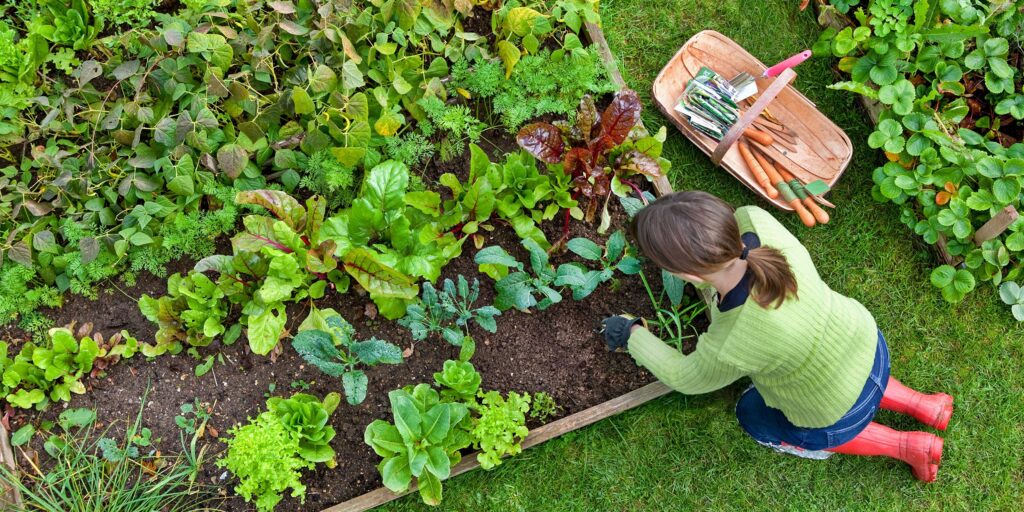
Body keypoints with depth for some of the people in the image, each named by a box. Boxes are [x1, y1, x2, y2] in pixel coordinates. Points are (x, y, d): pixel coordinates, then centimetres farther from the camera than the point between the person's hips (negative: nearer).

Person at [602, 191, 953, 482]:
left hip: (840, 414, -5)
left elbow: (688, 378, -17)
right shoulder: (755, 221, -32)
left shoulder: (731, 348, -42)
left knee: (755, 418, 27)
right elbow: (737, 220, -4)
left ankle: (905, 446, 26)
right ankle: (921, 405, 36)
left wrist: (633, 335, -3)